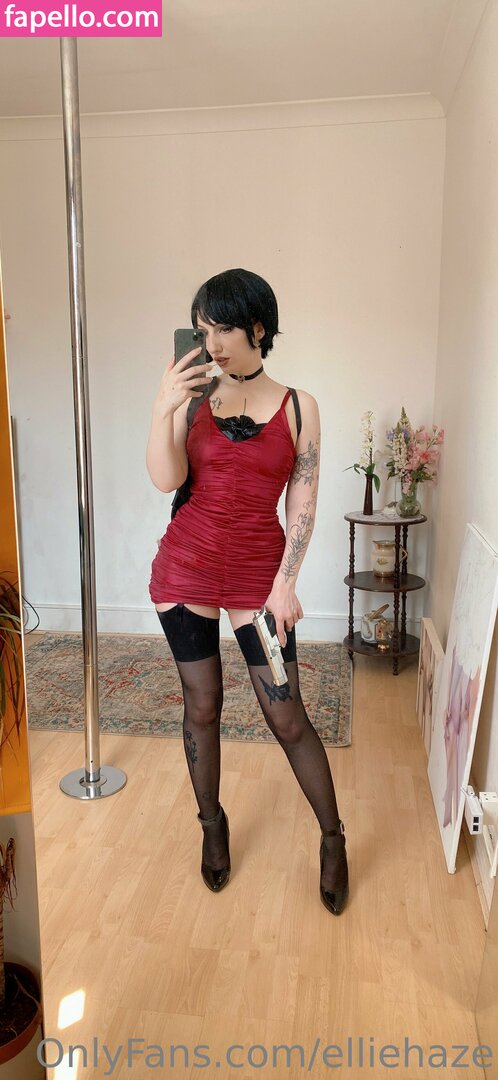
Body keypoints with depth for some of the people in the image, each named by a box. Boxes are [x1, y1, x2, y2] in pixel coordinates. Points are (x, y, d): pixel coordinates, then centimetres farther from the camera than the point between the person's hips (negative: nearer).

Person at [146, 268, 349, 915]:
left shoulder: (297, 407, -1)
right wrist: (162, 409, -21)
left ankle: (334, 838, 24)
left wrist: (285, 583, -8)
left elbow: (303, 505, -2)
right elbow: (166, 480, -9)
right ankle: (213, 826, 35)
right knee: (201, 706, 12)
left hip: (257, 572, -1)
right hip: (186, 567, 2)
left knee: (287, 718, 1)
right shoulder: (194, 394, 2)